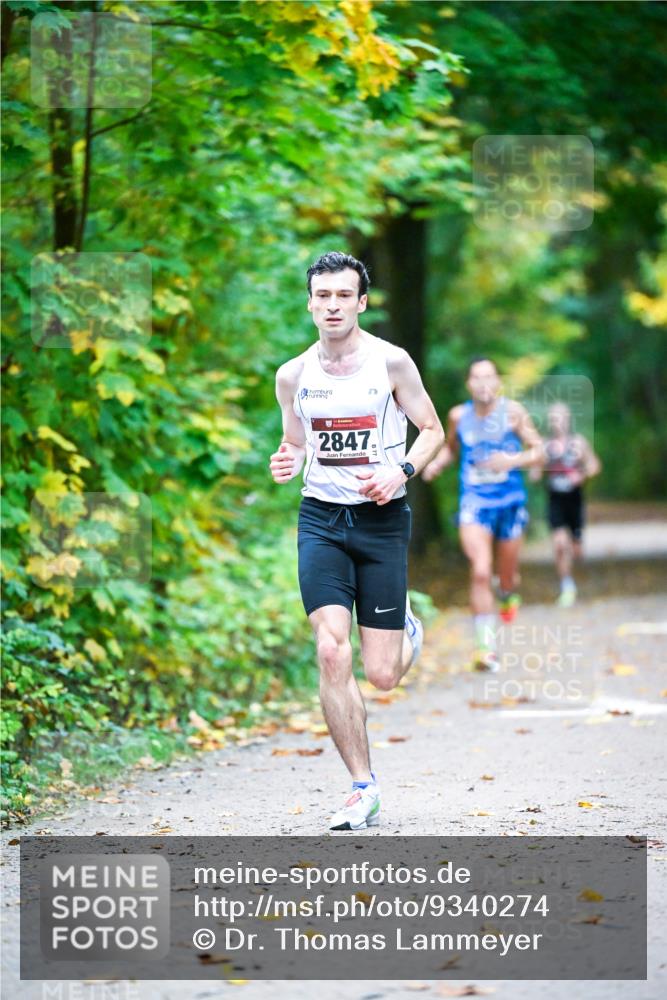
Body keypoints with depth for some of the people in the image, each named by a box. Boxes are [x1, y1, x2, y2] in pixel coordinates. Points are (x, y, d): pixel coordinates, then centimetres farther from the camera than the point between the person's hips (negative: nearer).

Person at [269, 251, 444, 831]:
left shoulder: (391, 362, -4)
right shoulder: (293, 375, 5)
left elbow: (433, 430, 4)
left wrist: (403, 472, -14)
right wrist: (288, 463, -6)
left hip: (382, 519, -2)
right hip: (321, 519, 2)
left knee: (382, 675, -2)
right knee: (331, 653, -14)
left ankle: (407, 631, 38)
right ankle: (364, 789, -3)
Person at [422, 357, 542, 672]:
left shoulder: (513, 412, -6)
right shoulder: (458, 416, 0)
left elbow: (538, 451, -4)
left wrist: (513, 460, -22)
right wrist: (437, 463, -1)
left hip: (510, 502, 0)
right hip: (474, 503, 0)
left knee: (507, 575, 14)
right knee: (480, 572, -18)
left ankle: (508, 596, 53)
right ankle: (487, 647, -15)